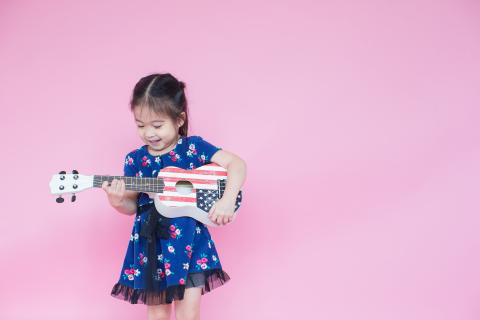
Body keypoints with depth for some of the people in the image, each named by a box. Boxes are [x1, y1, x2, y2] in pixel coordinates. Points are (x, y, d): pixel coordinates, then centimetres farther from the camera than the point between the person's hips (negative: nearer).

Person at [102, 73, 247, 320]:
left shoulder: (194, 147, -6)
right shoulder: (135, 159, 2)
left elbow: (237, 163, -12)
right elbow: (132, 206, 6)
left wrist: (227, 200, -25)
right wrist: (118, 202, -16)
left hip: (191, 242, -2)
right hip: (152, 245, 3)